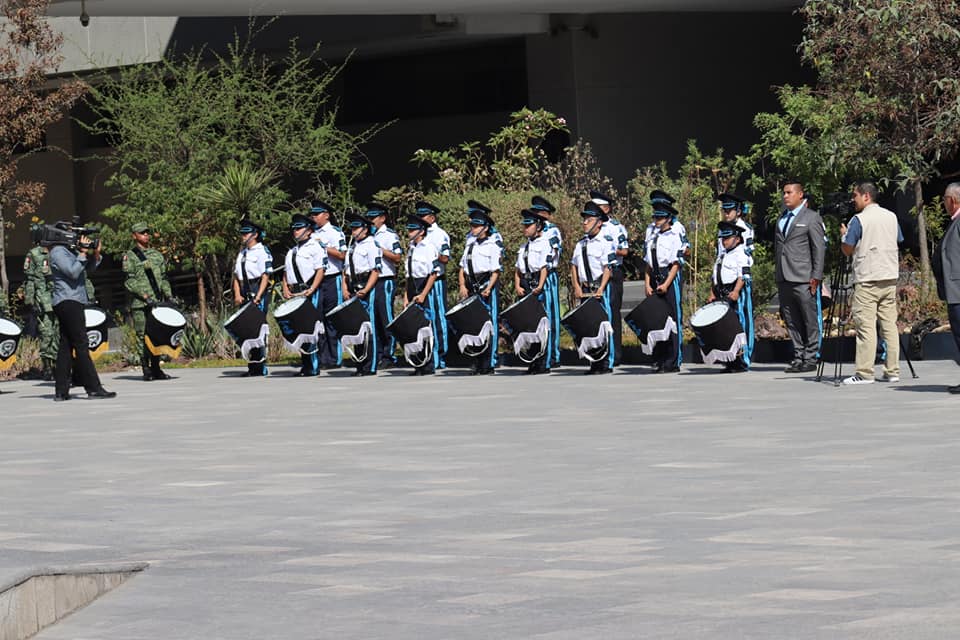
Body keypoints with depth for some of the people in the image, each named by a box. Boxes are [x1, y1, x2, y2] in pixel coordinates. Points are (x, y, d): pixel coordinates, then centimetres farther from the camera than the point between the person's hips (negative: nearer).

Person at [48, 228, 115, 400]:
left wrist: (95, 254, 2)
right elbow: (73, 272, -20)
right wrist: (83, 253, -16)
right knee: (81, 345, -11)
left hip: (72, 302, 10)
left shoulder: (71, 250, 16)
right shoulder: (58, 252, -11)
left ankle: (61, 391, 7)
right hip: (68, 301, -10)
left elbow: (90, 268, 19)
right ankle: (94, 388, -13)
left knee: (66, 346, 7)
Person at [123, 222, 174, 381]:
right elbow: (129, 281, -7)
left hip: (158, 302, 5)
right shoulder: (130, 256, 1)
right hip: (140, 303, -5)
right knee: (143, 336, -6)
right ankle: (146, 370, -3)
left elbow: (163, 278, 23)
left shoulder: (157, 255, 18)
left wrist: (168, 295, 10)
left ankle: (156, 368, 11)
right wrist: (145, 296, -15)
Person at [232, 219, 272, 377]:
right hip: (245, 296, 7)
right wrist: (237, 295, 3)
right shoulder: (242, 253, 18)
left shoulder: (262, 252, -5)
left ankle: (260, 367, -6)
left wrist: (258, 297, -17)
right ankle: (252, 365, 10)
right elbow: (236, 276, 17)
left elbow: (266, 276, -10)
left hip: (257, 293, -7)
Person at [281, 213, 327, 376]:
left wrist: (310, 290, -17)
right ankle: (305, 364, 9)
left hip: (310, 292, -8)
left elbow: (320, 270, -9)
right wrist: (286, 289, 5)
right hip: (295, 294, 8)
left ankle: (313, 366, -9)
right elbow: (286, 273, 23)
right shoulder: (292, 252, 22)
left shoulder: (314, 248, -2)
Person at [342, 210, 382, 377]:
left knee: (368, 328, -7)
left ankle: (369, 367, -6)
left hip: (366, 289, -8)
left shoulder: (372, 245, -5)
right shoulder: (352, 247, 19)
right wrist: (345, 289, 6)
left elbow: (376, 271, -11)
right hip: (353, 291, 8)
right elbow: (346, 270, 21)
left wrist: (365, 291, -18)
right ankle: (358, 365, 11)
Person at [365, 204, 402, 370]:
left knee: (387, 319, -6)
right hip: (370, 281, 7)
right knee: (375, 320, 7)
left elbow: (398, 258, -10)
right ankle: (379, 355, 11)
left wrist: (381, 250, -17)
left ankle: (390, 356, -4)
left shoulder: (390, 235, -4)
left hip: (386, 280, -7)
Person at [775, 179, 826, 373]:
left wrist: (816, 277, -11)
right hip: (784, 279, 6)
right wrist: (777, 274, 13)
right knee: (791, 321, 6)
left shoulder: (812, 218, 0)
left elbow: (819, 248, -5)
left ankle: (811, 358, 0)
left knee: (810, 319, -3)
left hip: (803, 279, -6)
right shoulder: (782, 219, 20)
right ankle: (798, 357, 10)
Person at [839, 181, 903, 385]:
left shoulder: (859, 220, -9)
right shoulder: (892, 217, 11)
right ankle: (892, 371, 5)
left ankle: (864, 373, -10)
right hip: (890, 277, 6)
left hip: (867, 280, -6)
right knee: (890, 325, 7)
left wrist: (843, 234, 12)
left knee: (866, 326, -7)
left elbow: (847, 250, -7)